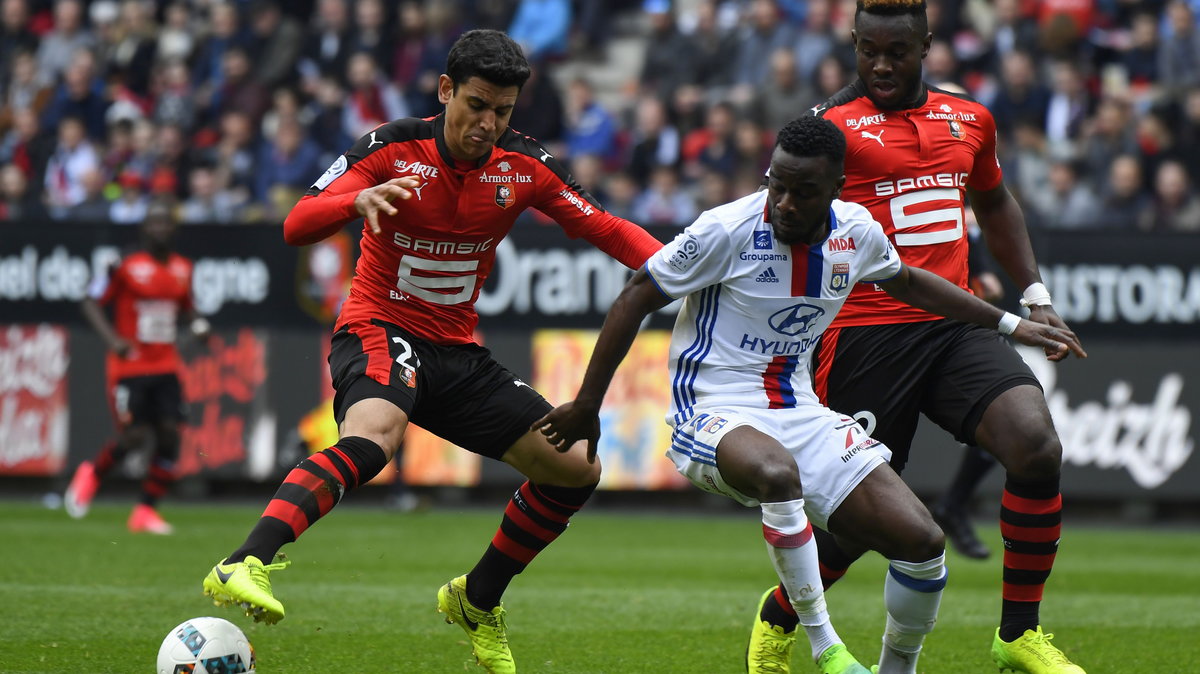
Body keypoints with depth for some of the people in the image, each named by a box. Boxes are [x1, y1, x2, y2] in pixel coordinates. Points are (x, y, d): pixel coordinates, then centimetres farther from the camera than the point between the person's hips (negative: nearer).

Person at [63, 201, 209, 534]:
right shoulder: (126, 264, -9)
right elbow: (91, 303, -7)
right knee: (134, 435, -11)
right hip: (129, 366, -5)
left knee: (170, 434, -7)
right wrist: (112, 338, -20)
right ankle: (92, 473, 21)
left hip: (166, 366, 5)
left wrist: (198, 323, 2)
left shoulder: (182, 267, 9)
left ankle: (146, 510, 5)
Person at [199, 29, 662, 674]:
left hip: (457, 350, 6)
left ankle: (476, 601, 20)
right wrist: (359, 198, -41)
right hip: (379, 331, -6)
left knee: (575, 468, 1)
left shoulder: (524, 166, -1)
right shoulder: (392, 149, -12)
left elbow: (606, 228, 6)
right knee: (375, 431, -39)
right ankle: (245, 567, -53)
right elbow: (296, 226, -19)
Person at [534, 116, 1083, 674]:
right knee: (777, 472, -42)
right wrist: (586, 406, -2)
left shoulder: (857, 233, 0)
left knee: (922, 542, -9)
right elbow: (635, 297, -5)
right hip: (716, 413, -6)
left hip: (800, 414, 6)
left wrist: (1009, 324, 26)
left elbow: (905, 281, 24)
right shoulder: (728, 230, -16)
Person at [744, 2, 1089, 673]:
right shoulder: (832, 125, -4)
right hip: (866, 334, -4)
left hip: (956, 328, 4)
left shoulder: (969, 119, 13)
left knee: (1037, 446, -19)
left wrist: (1035, 293, 23)